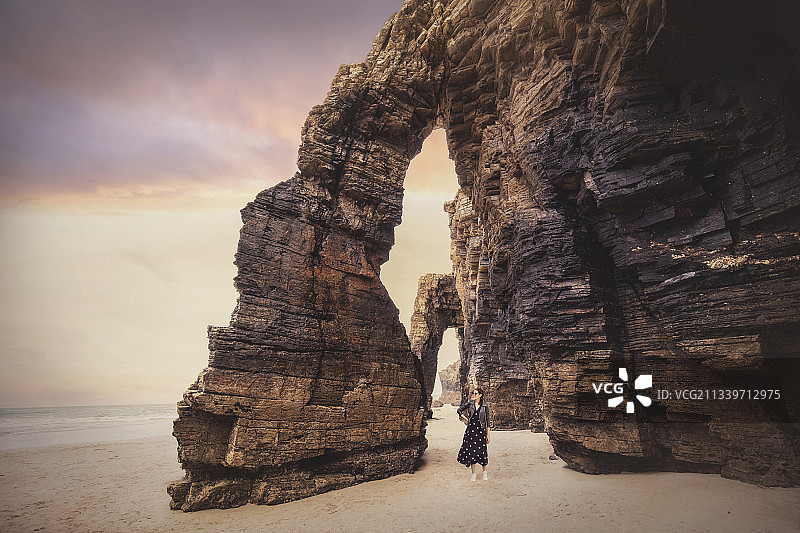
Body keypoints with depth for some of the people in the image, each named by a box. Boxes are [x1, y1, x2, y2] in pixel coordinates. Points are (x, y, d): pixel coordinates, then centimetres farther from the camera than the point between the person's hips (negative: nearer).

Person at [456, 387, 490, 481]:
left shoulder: (484, 406, -2)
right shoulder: (470, 403, 1)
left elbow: (487, 421, 1)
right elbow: (459, 410, 11)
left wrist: (488, 435, 0)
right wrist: (466, 419, 5)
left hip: (481, 430, -2)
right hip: (471, 429, 2)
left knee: (481, 451, 2)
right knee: (471, 450, 4)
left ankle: (485, 471, 23)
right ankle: (473, 473, 16)